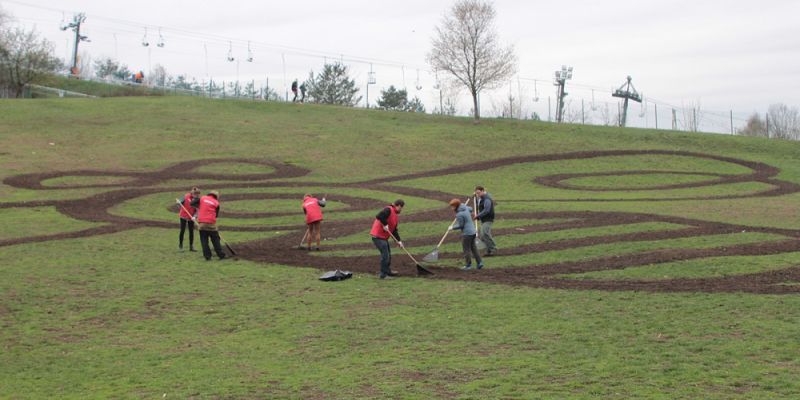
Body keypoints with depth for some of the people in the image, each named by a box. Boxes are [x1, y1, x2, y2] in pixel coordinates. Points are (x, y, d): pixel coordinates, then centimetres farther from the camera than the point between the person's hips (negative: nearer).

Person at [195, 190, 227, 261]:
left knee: (204, 240, 7)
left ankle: (207, 256, 4)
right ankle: (221, 255, 11)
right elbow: (216, 215, 10)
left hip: (202, 223, 1)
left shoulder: (202, 198, 6)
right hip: (211, 223, -1)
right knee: (215, 240, 8)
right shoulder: (216, 203, 4)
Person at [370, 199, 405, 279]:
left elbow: (394, 230, 16)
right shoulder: (388, 210, -14)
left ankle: (388, 271, 36)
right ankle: (383, 274, -3)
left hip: (384, 237, 10)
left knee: (388, 254, 20)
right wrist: (385, 224, -22)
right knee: (385, 254, -10)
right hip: (378, 236, -10)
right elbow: (379, 216, -31)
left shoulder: (395, 216, 16)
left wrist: (398, 241, 6)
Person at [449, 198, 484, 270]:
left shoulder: (459, 214, -19)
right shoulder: (466, 208, 7)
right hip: (473, 231, 9)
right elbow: (470, 209, 30)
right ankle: (479, 262, 16)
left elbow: (460, 225, -15)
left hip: (466, 233, -9)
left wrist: (452, 227, -2)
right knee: (473, 248, 16)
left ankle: (468, 265, 9)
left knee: (466, 249, 2)